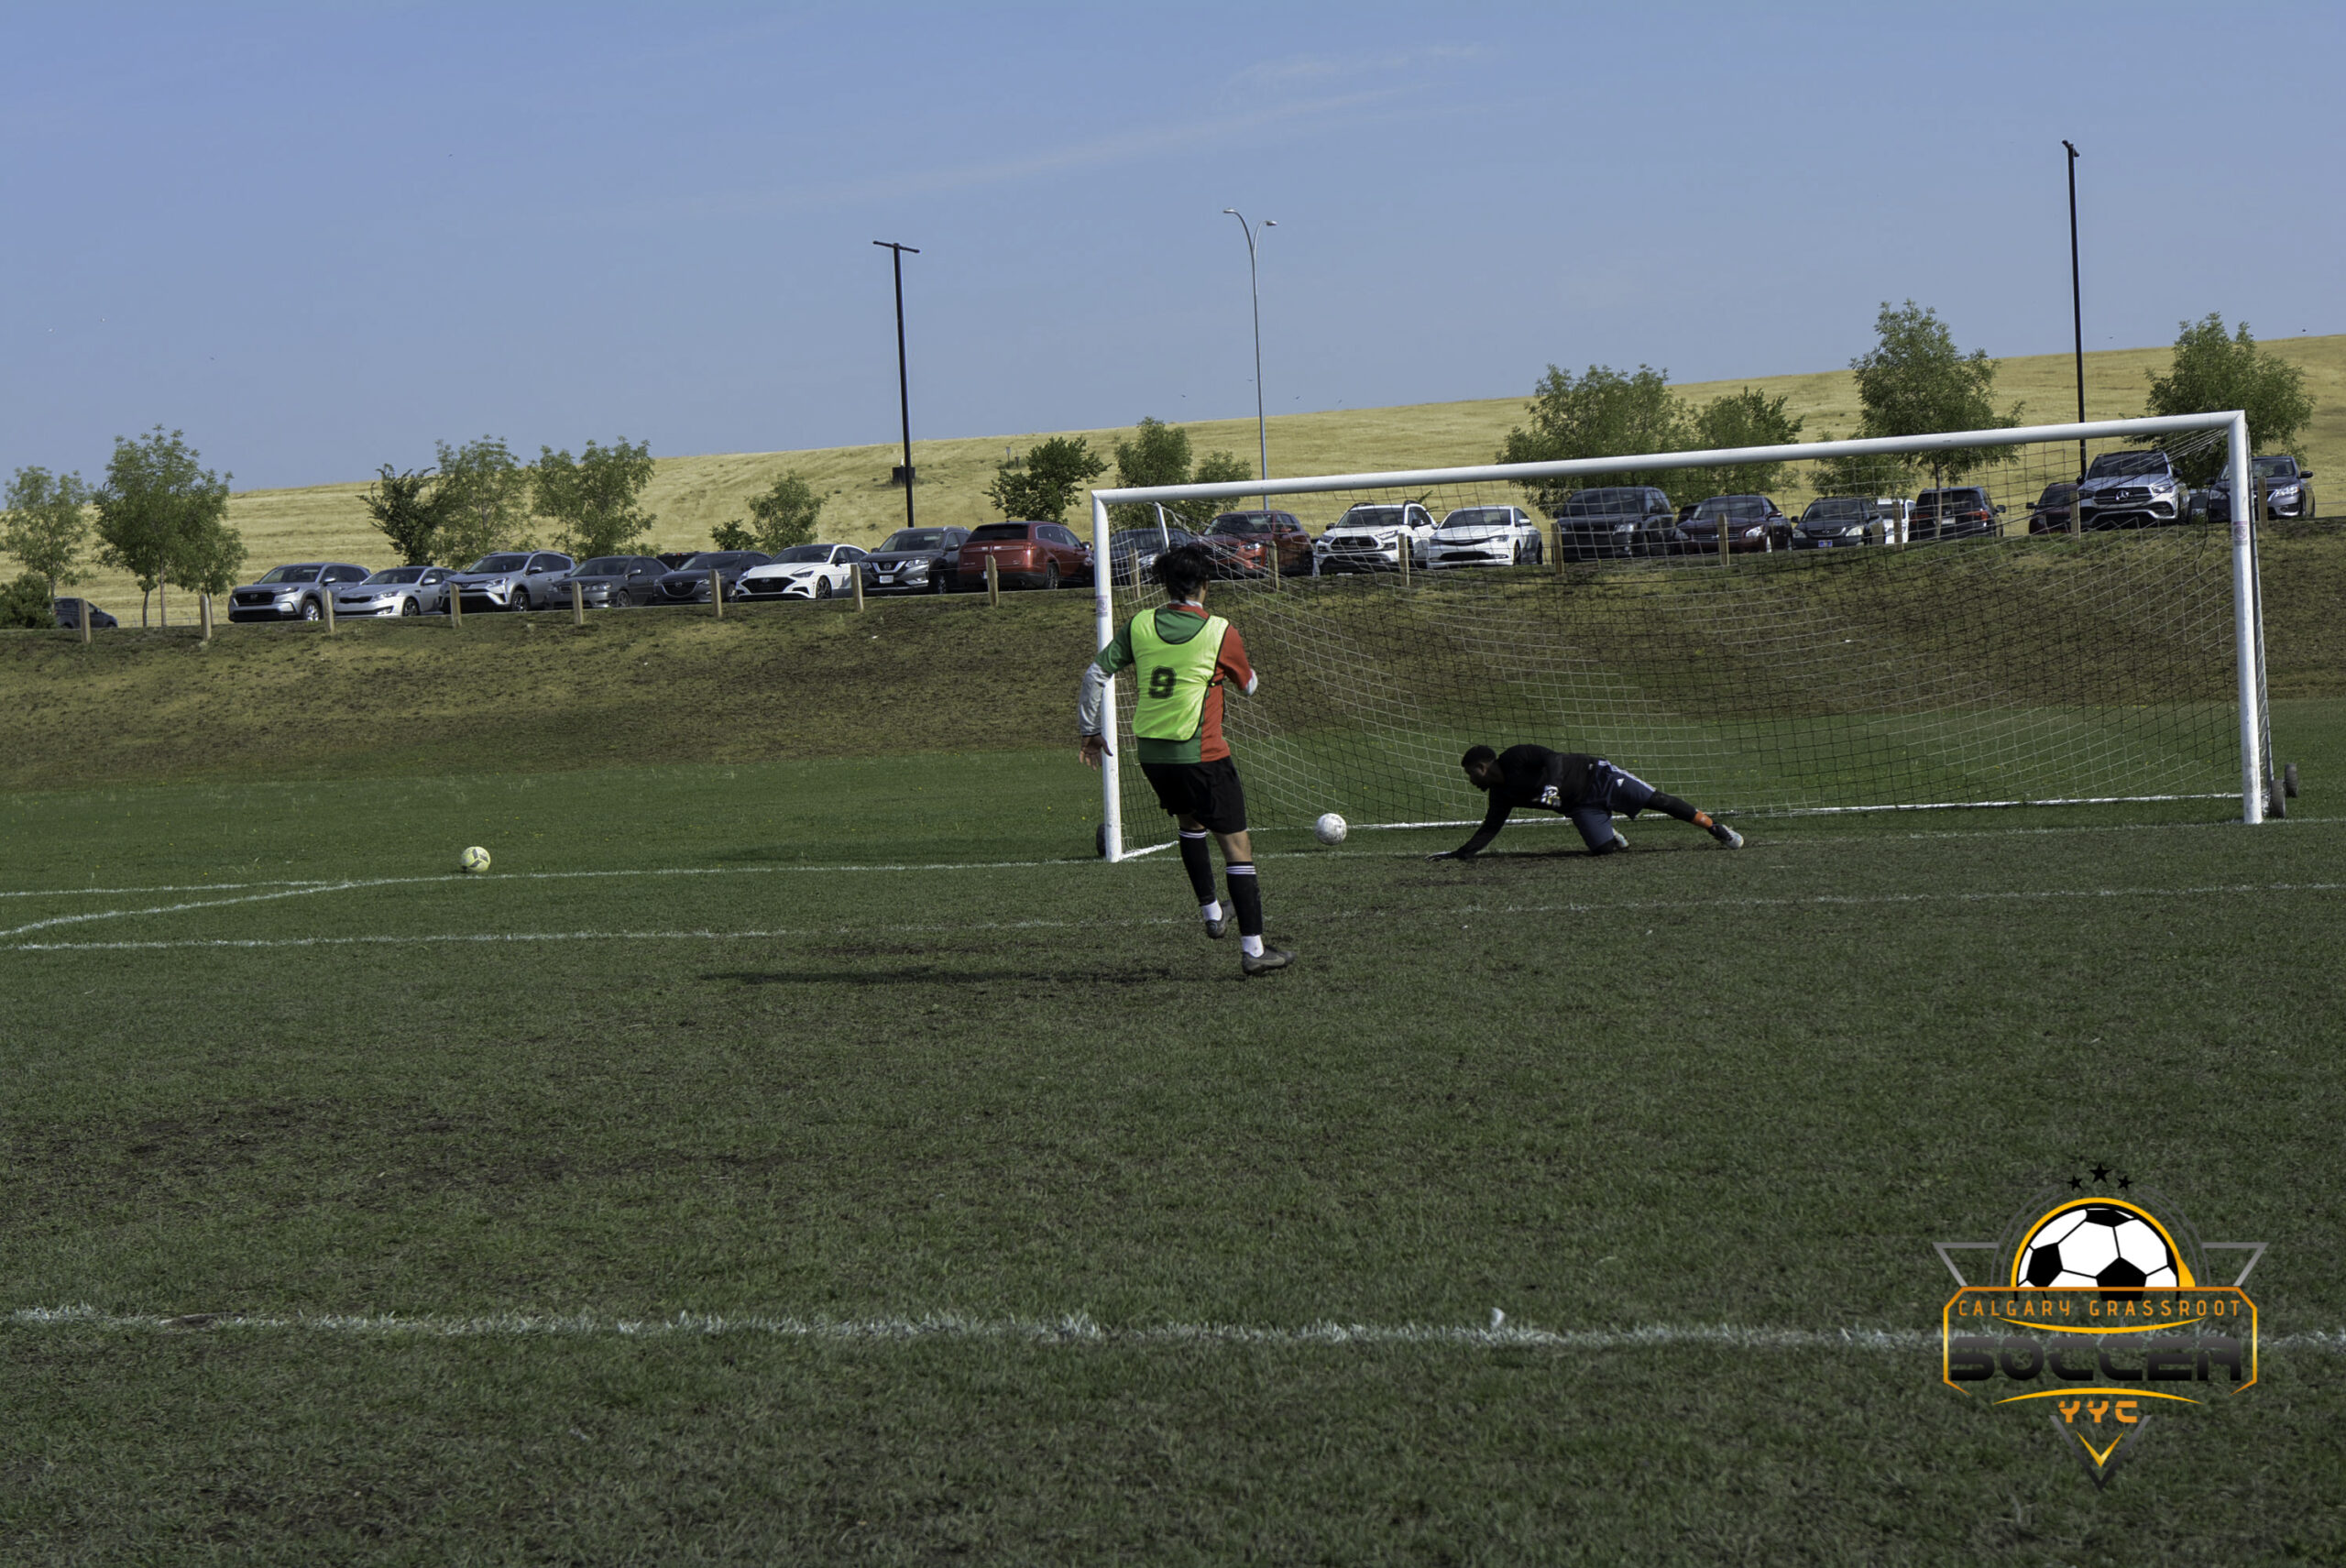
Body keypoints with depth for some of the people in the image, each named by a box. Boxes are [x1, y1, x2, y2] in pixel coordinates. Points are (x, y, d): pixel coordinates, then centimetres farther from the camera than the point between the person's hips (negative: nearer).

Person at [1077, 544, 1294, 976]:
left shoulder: (1139, 626, 2)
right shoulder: (1220, 632, -7)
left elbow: (1096, 673, 4)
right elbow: (1248, 685, 9)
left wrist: (1087, 731, 15)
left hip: (1149, 749, 5)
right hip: (1199, 753, -5)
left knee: (1190, 822, 31)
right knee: (1237, 844, 1)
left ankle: (1211, 913, 35)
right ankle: (1252, 949, -2)